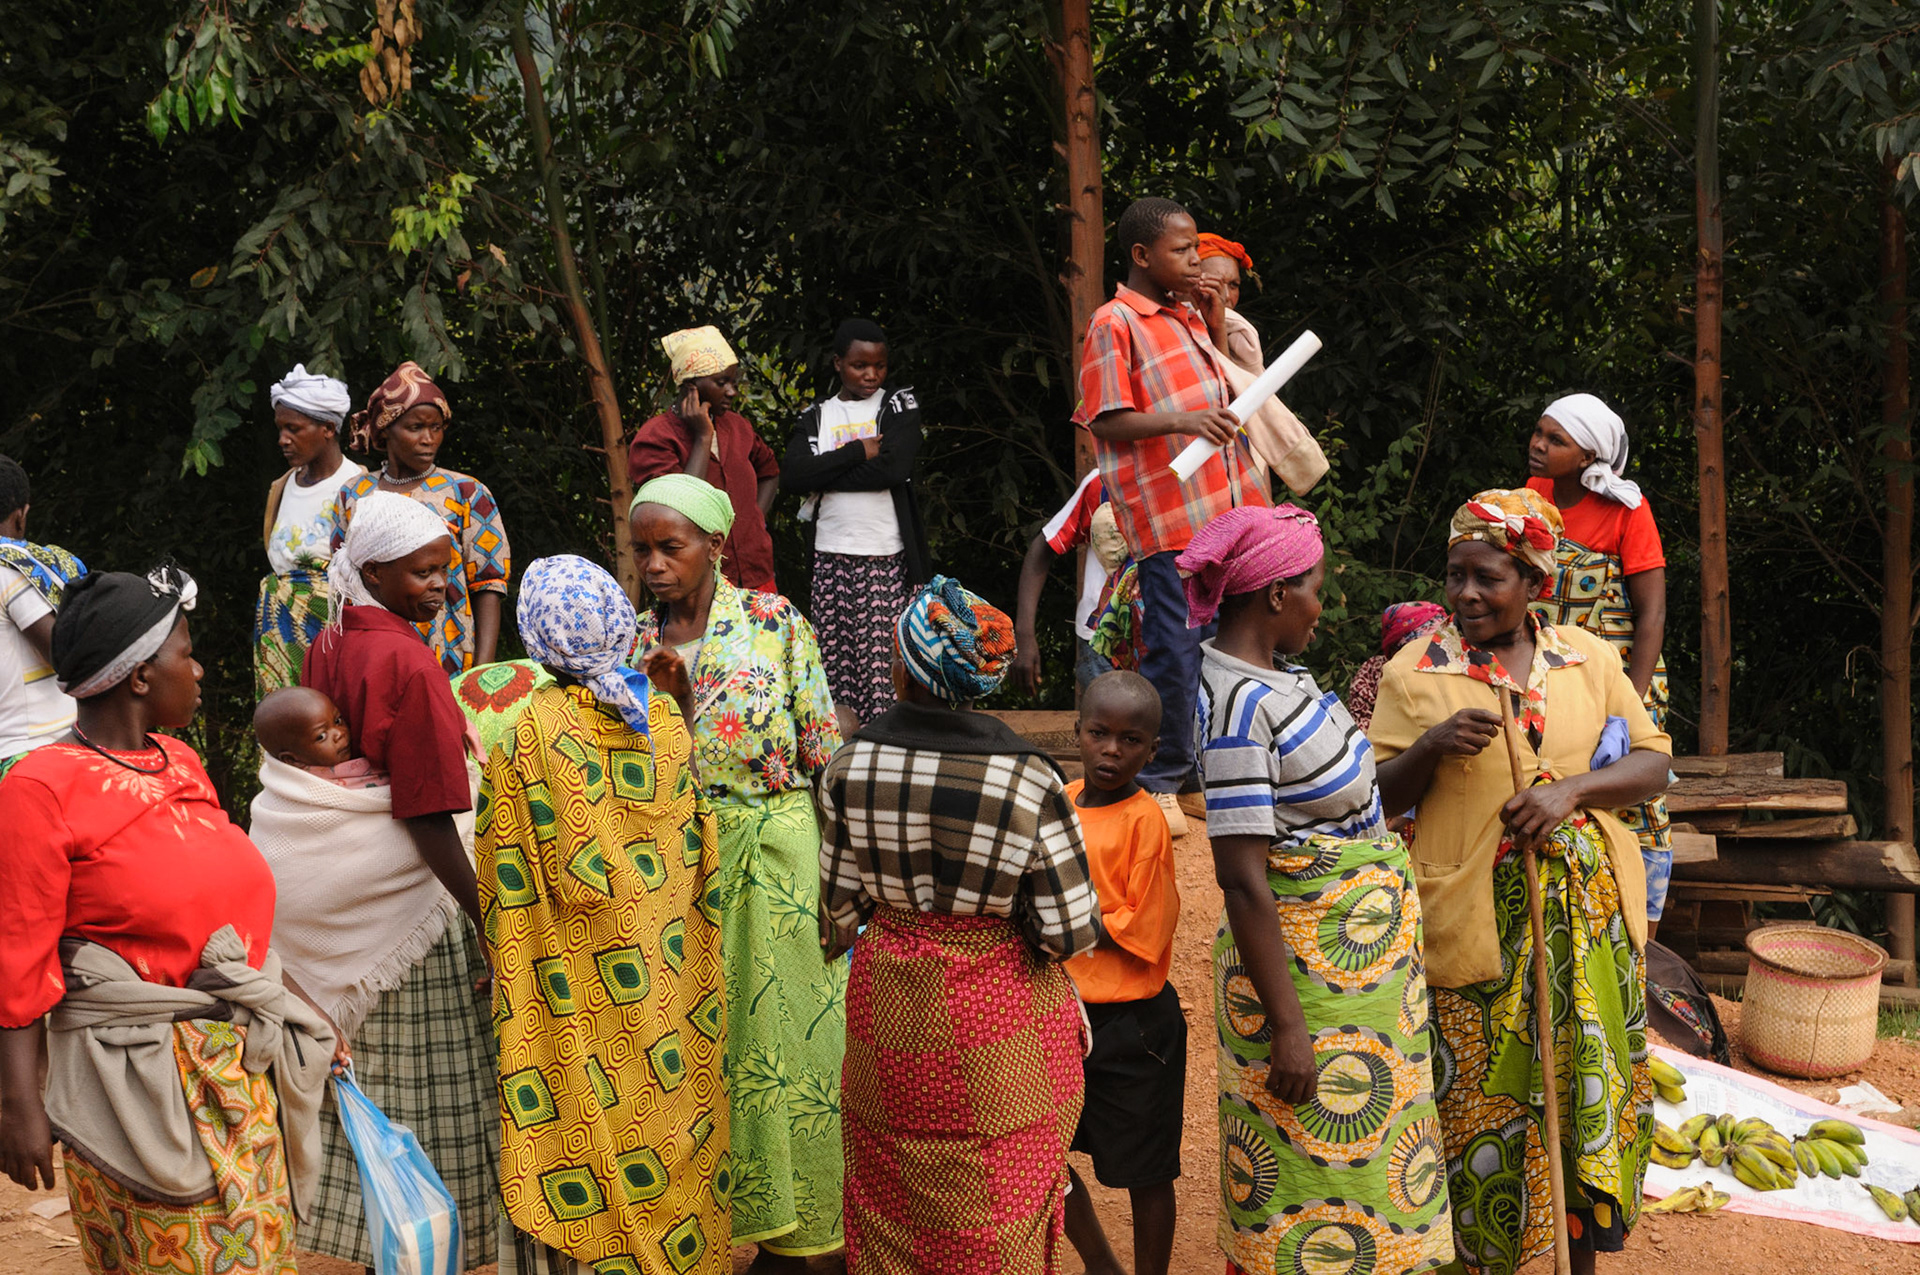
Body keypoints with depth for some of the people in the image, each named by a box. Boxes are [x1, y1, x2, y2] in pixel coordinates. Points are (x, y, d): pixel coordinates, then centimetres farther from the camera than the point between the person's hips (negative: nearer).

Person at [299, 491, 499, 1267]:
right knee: (430, 1088, 4)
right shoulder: (408, 664, -22)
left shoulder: (330, 643, 4)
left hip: (345, 906, 9)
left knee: (368, 1072, 20)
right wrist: (491, 924, -22)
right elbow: (432, 824, -24)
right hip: (412, 903, -9)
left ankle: (368, 1240, 34)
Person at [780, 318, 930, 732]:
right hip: (831, 557, 3)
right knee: (833, 659, 1)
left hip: (886, 558, -3)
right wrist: (857, 452, -9)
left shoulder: (899, 404, 6)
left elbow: (893, 466, -11)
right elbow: (790, 475, -3)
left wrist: (823, 477, -5)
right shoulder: (817, 415, 13)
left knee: (882, 660, -9)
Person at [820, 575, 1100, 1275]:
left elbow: (840, 908, -1)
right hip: (1000, 1015, -2)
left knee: (892, 1194, 22)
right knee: (996, 1205, 16)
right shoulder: (1028, 779, -21)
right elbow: (1071, 933, -16)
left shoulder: (850, 765, -12)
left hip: (889, 1002, 3)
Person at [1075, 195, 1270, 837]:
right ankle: (1158, 782, 7)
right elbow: (1107, 424, -11)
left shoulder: (1187, 317, 17)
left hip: (1225, 509, 8)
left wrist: (1215, 314, 18)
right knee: (1176, 653, -6)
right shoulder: (1114, 323, -6)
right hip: (1169, 520, -8)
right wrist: (1182, 421, -25)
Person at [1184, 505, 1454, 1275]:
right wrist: (1287, 1027, -24)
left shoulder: (1270, 671, 5)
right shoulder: (1239, 704, -24)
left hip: (1357, 945, 10)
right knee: (1308, 1159, 4)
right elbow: (1242, 878, -26)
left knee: (1355, 1132, 21)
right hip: (1304, 960, -10)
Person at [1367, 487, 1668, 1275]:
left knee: (1586, 1087, 10)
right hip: (1475, 926, -2)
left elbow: (1653, 764, 5)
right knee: (1481, 1098, 2)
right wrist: (1432, 747, -20)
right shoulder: (1414, 671, -1)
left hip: (1587, 916, 3)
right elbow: (1378, 796, 0)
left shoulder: (1588, 658, 6)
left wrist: (1572, 788, -12)